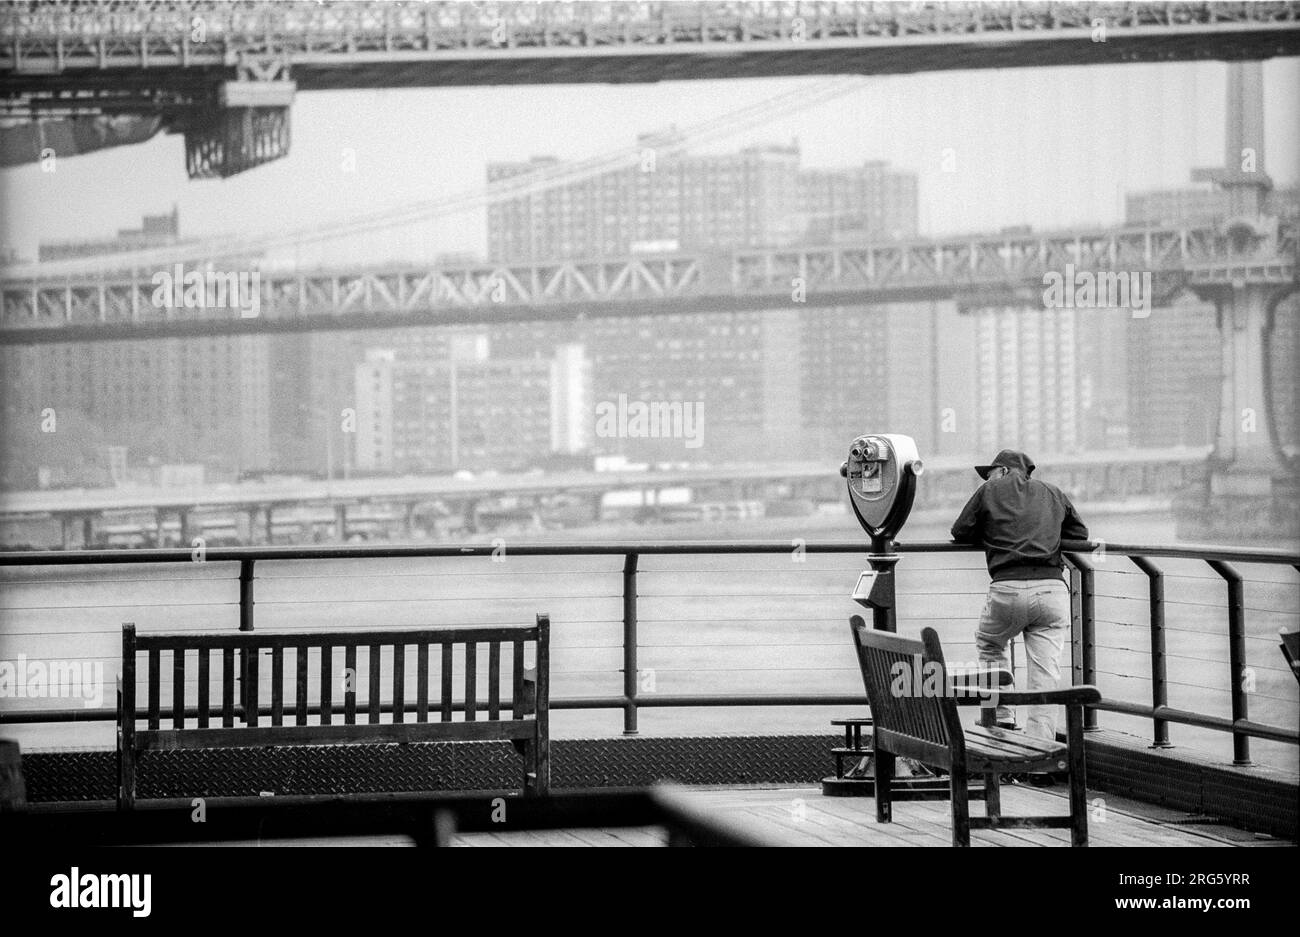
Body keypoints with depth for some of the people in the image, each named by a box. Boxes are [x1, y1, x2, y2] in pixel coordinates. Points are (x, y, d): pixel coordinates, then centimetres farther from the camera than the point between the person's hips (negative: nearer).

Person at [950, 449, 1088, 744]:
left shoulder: (990, 491, 11)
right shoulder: (1053, 493, 22)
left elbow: (960, 533, 15)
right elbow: (1080, 533, 30)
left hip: (1008, 587, -2)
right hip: (1052, 588, 2)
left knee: (989, 646, 26)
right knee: (1045, 676, 2)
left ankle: (1002, 717, 17)